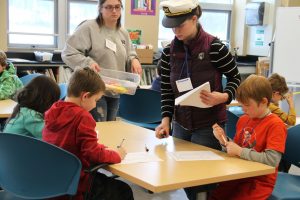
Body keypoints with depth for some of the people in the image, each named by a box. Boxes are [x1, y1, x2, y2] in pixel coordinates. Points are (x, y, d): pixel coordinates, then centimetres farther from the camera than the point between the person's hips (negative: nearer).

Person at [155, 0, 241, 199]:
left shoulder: (215, 47, -14)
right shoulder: (168, 52, -2)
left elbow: (236, 78, -4)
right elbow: (166, 90, 4)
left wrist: (224, 97, -23)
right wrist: (166, 119, -8)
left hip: (209, 125, -4)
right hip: (180, 124, 5)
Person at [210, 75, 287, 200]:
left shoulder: (275, 125, -12)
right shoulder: (243, 120, 8)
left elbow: (272, 160, -23)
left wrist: (240, 151, -18)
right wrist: (224, 140, -4)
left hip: (259, 183, -6)